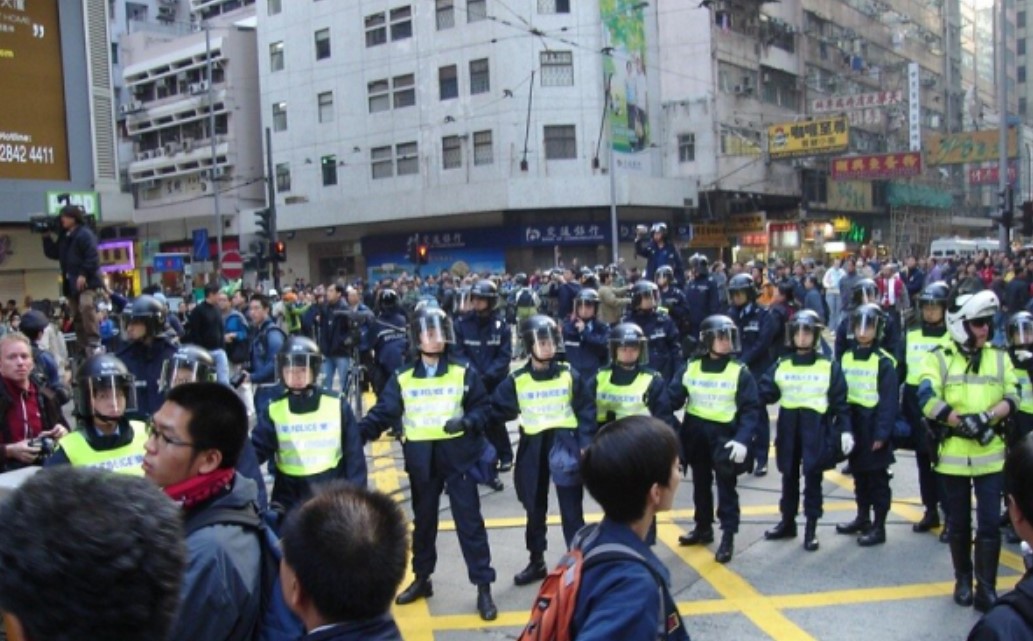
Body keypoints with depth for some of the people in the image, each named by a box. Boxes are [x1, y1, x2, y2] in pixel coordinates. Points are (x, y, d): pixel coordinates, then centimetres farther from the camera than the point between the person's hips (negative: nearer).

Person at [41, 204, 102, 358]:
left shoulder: (85, 234, -8)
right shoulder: (64, 237, 17)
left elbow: (92, 257, -17)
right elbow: (53, 254, 22)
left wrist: (84, 275, -22)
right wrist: (46, 237, 12)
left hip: (87, 282, -9)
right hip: (71, 284, 9)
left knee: (87, 308, -28)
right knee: (77, 316, 9)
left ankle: (94, 343, -27)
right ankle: (83, 348, 14)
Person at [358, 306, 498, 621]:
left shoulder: (464, 374, -1)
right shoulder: (402, 379, 2)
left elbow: (483, 408, 1)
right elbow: (383, 412, -1)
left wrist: (467, 422, -19)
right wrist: (357, 432, -16)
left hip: (457, 454, -2)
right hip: (421, 458, 2)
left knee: (469, 520, 0)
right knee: (423, 520, 16)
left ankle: (483, 587, 8)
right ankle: (421, 579, 32)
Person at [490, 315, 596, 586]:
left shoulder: (570, 375, -4)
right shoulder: (516, 380, -3)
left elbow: (586, 410, -1)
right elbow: (498, 410, 3)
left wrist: (586, 444, -6)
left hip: (566, 444, -2)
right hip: (533, 448, 2)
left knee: (571, 510, 2)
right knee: (535, 509, 15)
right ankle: (536, 563, 30)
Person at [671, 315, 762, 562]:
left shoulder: (740, 372, -8)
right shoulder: (690, 368, -1)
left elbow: (751, 410, -9)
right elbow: (673, 400, -3)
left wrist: (742, 440, -20)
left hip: (724, 435, -3)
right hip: (695, 434, 3)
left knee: (726, 486, 3)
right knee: (700, 483, 17)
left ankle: (728, 537, 12)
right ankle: (703, 527, 33)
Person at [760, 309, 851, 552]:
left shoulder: (829, 366, -1)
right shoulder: (781, 365, 7)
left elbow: (840, 402, -2)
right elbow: (765, 394, 1)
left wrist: (845, 429, -8)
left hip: (816, 428, -3)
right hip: (788, 426, 3)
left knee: (813, 476, 0)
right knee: (789, 476, 13)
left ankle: (811, 528, 10)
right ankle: (787, 522, 28)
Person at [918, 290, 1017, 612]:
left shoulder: (1000, 358, 7)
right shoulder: (939, 358, -1)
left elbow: (1012, 398, -2)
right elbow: (928, 400, -13)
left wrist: (986, 417, -20)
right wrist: (964, 422, -22)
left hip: (991, 454, 1)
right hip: (953, 454, -1)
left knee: (989, 523, -1)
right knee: (958, 522, 11)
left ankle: (986, 588, 8)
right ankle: (963, 580, 28)